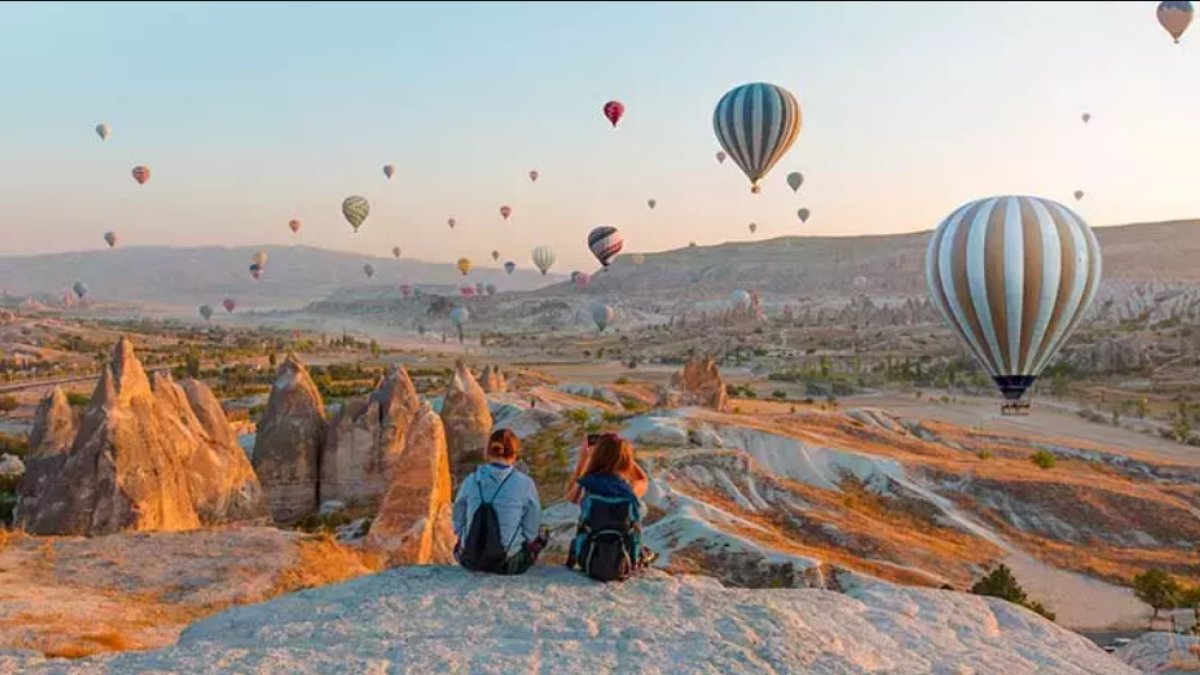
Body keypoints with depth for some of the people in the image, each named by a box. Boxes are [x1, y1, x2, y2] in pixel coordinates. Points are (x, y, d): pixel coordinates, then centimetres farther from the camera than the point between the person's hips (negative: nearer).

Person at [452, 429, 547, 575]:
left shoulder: (470, 482, -7)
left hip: (470, 561, 3)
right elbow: (531, 531, -4)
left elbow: (459, 524, 3)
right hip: (509, 565, -3)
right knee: (541, 536, 27)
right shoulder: (525, 484, -13)